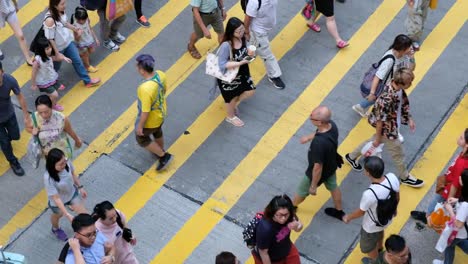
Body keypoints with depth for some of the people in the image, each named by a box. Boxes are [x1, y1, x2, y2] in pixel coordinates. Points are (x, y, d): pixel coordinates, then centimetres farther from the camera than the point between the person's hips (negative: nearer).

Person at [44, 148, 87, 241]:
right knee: (58, 215, 29)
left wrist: (80, 187, 6)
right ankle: (56, 229, 64)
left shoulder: (67, 162, -30)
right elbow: (56, 198, -35)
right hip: (58, 202, -3)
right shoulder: (49, 179, -44)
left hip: (72, 193, 3)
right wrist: (67, 215, -33)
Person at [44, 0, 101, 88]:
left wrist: (75, 29, 10)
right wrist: (57, 53, -20)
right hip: (58, 47, -6)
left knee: (77, 60, 20)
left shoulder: (61, 11, -15)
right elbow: (50, 39, -26)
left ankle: (88, 81, 39)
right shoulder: (50, 20, -36)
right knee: (55, 67, 19)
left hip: (68, 42, 7)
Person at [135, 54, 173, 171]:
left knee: (142, 139, 22)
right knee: (157, 132, 34)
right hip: (161, 112, 7)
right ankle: (160, 151, 59)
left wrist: (140, 126, -16)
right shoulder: (160, 74, -21)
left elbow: (145, 112, -32)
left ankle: (164, 156, 32)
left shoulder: (145, 89, -44)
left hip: (151, 120, -7)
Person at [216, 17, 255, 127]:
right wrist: (240, 63, -37)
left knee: (250, 92, 17)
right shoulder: (226, 46, -37)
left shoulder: (242, 38, -16)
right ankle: (230, 116, 51)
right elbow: (222, 65, -32)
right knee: (232, 97, 18)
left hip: (241, 73, 6)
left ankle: (234, 104, 49)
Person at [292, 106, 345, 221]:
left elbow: (318, 167, -33)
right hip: (332, 165, 6)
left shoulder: (318, 143, -46)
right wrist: (309, 137, 17)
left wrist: (313, 186, -19)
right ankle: (339, 211, 57)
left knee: (302, 191, 24)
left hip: (320, 171, -6)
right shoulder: (332, 125, -23)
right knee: (333, 187, 33)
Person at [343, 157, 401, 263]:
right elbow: (397, 197, -7)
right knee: (379, 231, 41)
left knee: (368, 246, 29)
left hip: (372, 226, -6)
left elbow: (361, 212, -23)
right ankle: (379, 247, 70)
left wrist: (348, 217, -2)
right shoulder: (392, 177, -29)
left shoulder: (369, 194, -44)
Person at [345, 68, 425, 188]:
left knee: (373, 141, 31)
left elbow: (404, 102, 4)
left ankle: (352, 156, 53)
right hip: (387, 128, -8)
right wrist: (378, 138, -16)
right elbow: (380, 120, -28)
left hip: (393, 123, 8)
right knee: (398, 153, 15)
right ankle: (405, 177, 41)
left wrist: (409, 119, 9)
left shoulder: (397, 86, -17)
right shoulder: (388, 98, -41)